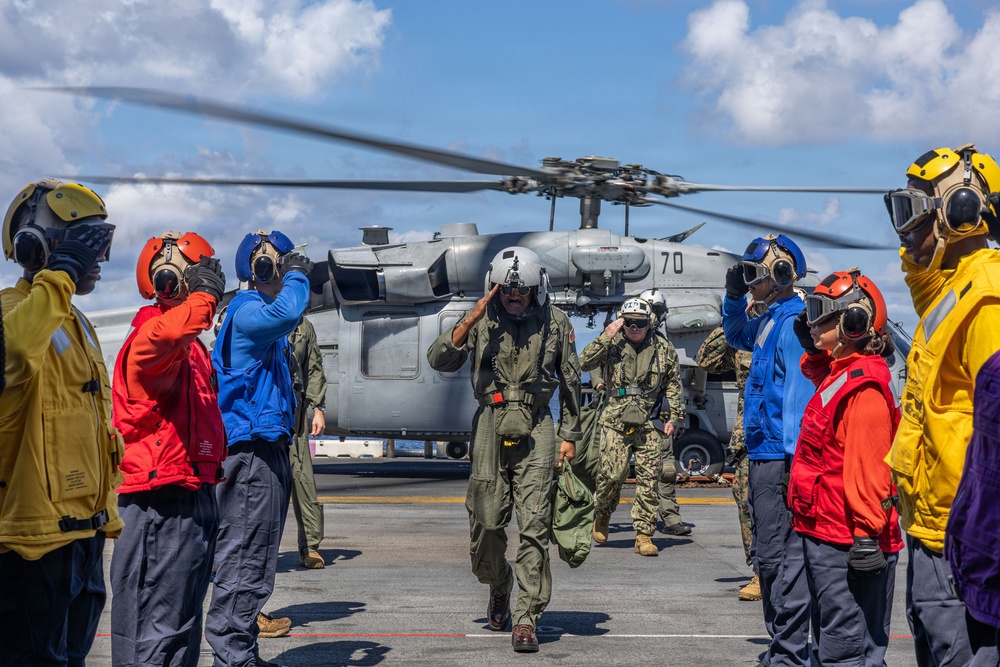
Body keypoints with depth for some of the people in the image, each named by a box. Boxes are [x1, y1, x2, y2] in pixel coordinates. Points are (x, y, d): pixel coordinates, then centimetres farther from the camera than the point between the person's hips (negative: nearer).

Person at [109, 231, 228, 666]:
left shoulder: (191, 346, 18)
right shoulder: (149, 337, -15)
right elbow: (168, 334, -41)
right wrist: (204, 294, -28)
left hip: (194, 496, 10)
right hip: (163, 503, -10)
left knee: (184, 620, 18)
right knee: (155, 629, -7)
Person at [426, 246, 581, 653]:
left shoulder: (555, 323, 3)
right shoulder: (482, 320, 2)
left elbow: (570, 381, 10)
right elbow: (439, 360, -5)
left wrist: (569, 435, 8)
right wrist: (469, 321, -16)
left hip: (535, 429, -1)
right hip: (490, 425, 1)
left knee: (534, 525, -7)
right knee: (487, 520, 3)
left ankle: (526, 619, -3)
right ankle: (498, 586, 33)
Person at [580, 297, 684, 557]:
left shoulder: (664, 350, 8)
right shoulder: (612, 345, 4)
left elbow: (673, 386, 17)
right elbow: (584, 363, -9)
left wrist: (673, 417, 10)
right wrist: (605, 337, -15)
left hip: (650, 424, 2)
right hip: (616, 422, -1)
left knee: (649, 481, -3)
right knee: (612, 475, -9)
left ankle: (644, 535, 4)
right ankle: (601, 515, 20)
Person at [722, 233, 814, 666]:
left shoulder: (791, 323, -13)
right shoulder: (767, 321, 16)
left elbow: (799, 392, -20)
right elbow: (736, 337, 38)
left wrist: (795, 458, -24)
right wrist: (733, 298, 20)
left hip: (779, 456, -10)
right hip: (762, 454, 10)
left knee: (780, 555, -9)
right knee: (767, 554, 16)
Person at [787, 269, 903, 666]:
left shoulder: (864, 385, -17)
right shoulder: (835, 373, 12)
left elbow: (868, 465, -22)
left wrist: (866, 532, -25)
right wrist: (813, 349, 17)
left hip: (845, 541, -10)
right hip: (822, 531, 10)